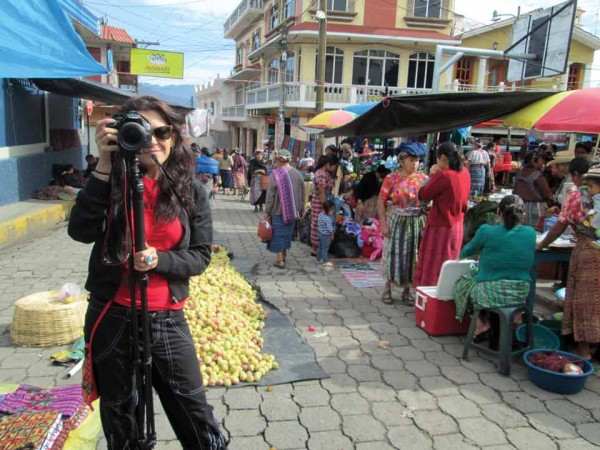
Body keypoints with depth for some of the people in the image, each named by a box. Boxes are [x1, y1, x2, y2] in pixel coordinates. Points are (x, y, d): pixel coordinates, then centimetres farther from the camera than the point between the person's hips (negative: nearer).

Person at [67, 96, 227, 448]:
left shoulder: (192, 190, -2)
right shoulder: (111, 182, -5)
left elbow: (201, 256, -3)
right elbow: (81, 232, -21)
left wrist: (159, 260, -21)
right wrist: (104, 166, -23)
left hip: (167, 318, 0)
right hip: (112, 316, 1)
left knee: (194, 412, 8)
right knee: (117, 415, 20)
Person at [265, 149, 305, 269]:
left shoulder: (275, 174, -13)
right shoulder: (297, 173, 1)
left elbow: (270, 195, -13)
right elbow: (302, 194, 7)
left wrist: (267, 211, -4)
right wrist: (301, 209, 17)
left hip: (278, 210, -5)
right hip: (292, 211, 5)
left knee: (278, 234, 5)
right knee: (288, 233, 19)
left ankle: (280, 260, 7)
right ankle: (284, 254, 31)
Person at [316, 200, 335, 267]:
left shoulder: (320, 215, -2)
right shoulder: (328, 219, -27)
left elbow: (318, 224, 10)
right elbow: (330, 229, -22)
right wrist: (332, 235, -9)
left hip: (320, 233, 8)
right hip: (326, 235, -8)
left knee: (320, 247, 20)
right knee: (325, 248, 2)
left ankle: (318, 259, 32)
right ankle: (325, 261, 11)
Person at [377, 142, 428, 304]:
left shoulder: (423, 178, 2)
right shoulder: (391, 178, -5)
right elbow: (381, 201, -5)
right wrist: (383, 223, -9)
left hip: (416, 222, 2)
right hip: (396, 221, -2)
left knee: (412, 255, 7)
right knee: (393, 253, 4)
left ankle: (407, 289, 22)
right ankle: (387, 288, 20)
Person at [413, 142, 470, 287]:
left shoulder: (443, 176, -23)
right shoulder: (465, 173, 0)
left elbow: (423, 195, -14)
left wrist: (432, 175, -3)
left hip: (441, 227, -8)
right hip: (457, 225, 8)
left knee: (433, 267, 5)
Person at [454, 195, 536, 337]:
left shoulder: (487, 231, -15)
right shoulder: (531, 233, -3)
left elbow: (465, 252, 4)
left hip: (490, 295, -4)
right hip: (521, 294, 5)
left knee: (464, 281, 26)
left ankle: (480, 324, 17)